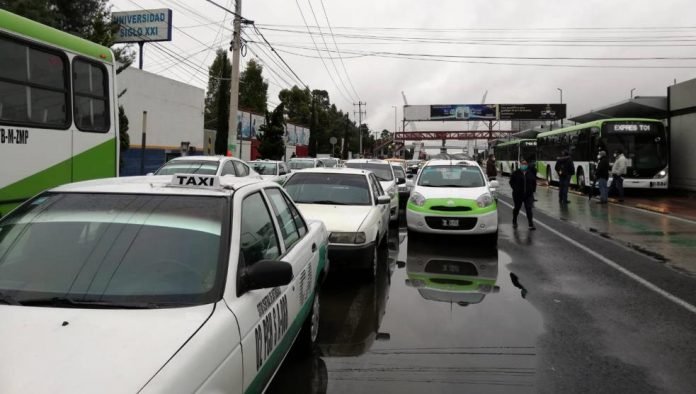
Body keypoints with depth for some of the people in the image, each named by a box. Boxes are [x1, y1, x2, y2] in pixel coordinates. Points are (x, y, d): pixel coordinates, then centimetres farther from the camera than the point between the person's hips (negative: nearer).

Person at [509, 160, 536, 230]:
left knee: (529, 209, -8)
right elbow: (511, 182, 2)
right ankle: (514, 222, 36)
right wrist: (515, 189, -7)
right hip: (518, 195, -1)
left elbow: (534, 182, 15)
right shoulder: (516, 173, -3)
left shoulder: (530, 173, 5)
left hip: (528, 195, 1)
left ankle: (531, 224, -9)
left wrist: (533, 189, 5)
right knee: (517, 208, 14)